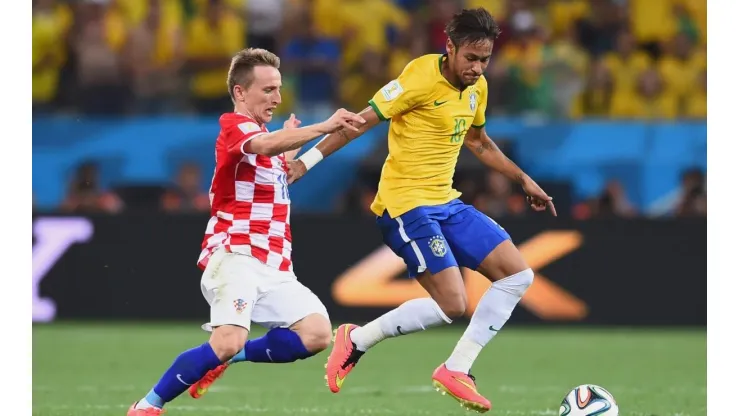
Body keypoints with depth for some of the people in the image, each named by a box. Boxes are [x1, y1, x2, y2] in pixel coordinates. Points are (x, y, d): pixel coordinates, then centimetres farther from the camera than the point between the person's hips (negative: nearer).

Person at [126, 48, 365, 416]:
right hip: (236, 256, -8)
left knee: (317, 334, -11)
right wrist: (323, 127, -38)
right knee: (229, 340, -26)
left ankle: (231, 356, 4)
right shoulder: (233, 125, -5)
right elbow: (265, 145, -29)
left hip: (274, 266, 8)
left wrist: (290, 148, 28)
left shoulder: (264, 134, 23)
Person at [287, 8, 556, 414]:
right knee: (452, 304, -18)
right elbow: (361, 122, -16)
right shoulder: (422, 78, -17)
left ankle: (456, 370, 7)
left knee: (518, 275, 1)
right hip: (407, 205, -9)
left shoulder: (477, 88, 8)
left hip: (447, 203, 9)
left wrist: (523, 180, 28)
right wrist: (305, 162, -18)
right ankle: (356, 341, 1)